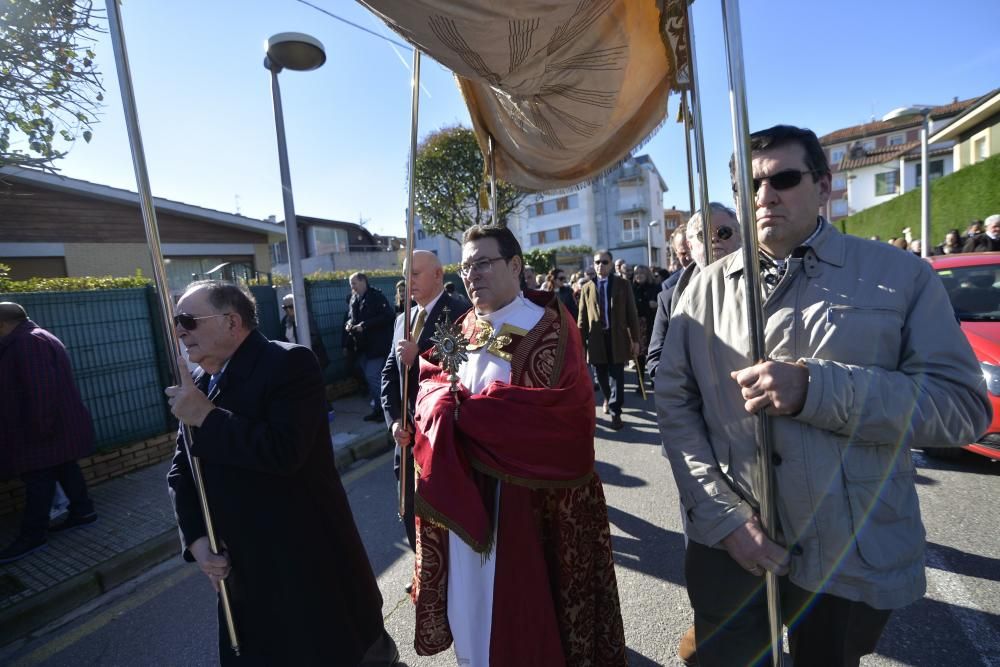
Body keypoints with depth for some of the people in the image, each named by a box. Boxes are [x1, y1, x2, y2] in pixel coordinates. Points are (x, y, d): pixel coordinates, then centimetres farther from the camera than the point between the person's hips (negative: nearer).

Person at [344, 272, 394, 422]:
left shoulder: (376, 296, -9)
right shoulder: (354, 299, 12)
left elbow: (387, 316, -18)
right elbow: (350, 317, 22)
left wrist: (365, 325, -20)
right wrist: (348, 324, -1)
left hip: (376, 345, -8)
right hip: (363, 346, 8)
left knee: (373, 377, -10)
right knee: (370, 378, 12)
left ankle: (383, 408, 4)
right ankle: (378, 408, 23)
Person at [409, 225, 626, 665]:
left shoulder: (549, 329, -13)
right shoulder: (463, 328, 7)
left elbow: (557, 407, -23)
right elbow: (430, 382, 10)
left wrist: (464, 409, -19)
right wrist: (443, 400, -16)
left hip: (525, 492, -6)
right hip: (465, 487, 6)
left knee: (519, 595, 12)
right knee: (470, 592, 21)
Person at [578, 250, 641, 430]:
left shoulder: (623, 284, 4)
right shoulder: (587, 288, 8)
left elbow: (631, 313, 2)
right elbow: (582, 317, 6)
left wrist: (635, 339, -2)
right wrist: (580, 342, 2)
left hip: (617, 338, -2)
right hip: (597, 339, 2)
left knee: (616, 376, 0)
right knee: (601, 376, 13)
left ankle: (615, 413, 11)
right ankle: (608, 398, 40)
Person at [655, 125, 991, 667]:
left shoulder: (901, 275, -3)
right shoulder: (708, 286, -2)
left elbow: (963, 404, -9)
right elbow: (674, 400, -6)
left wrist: (815, 387, -25)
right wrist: (723, 515, -13)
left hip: (855, 561, 0)